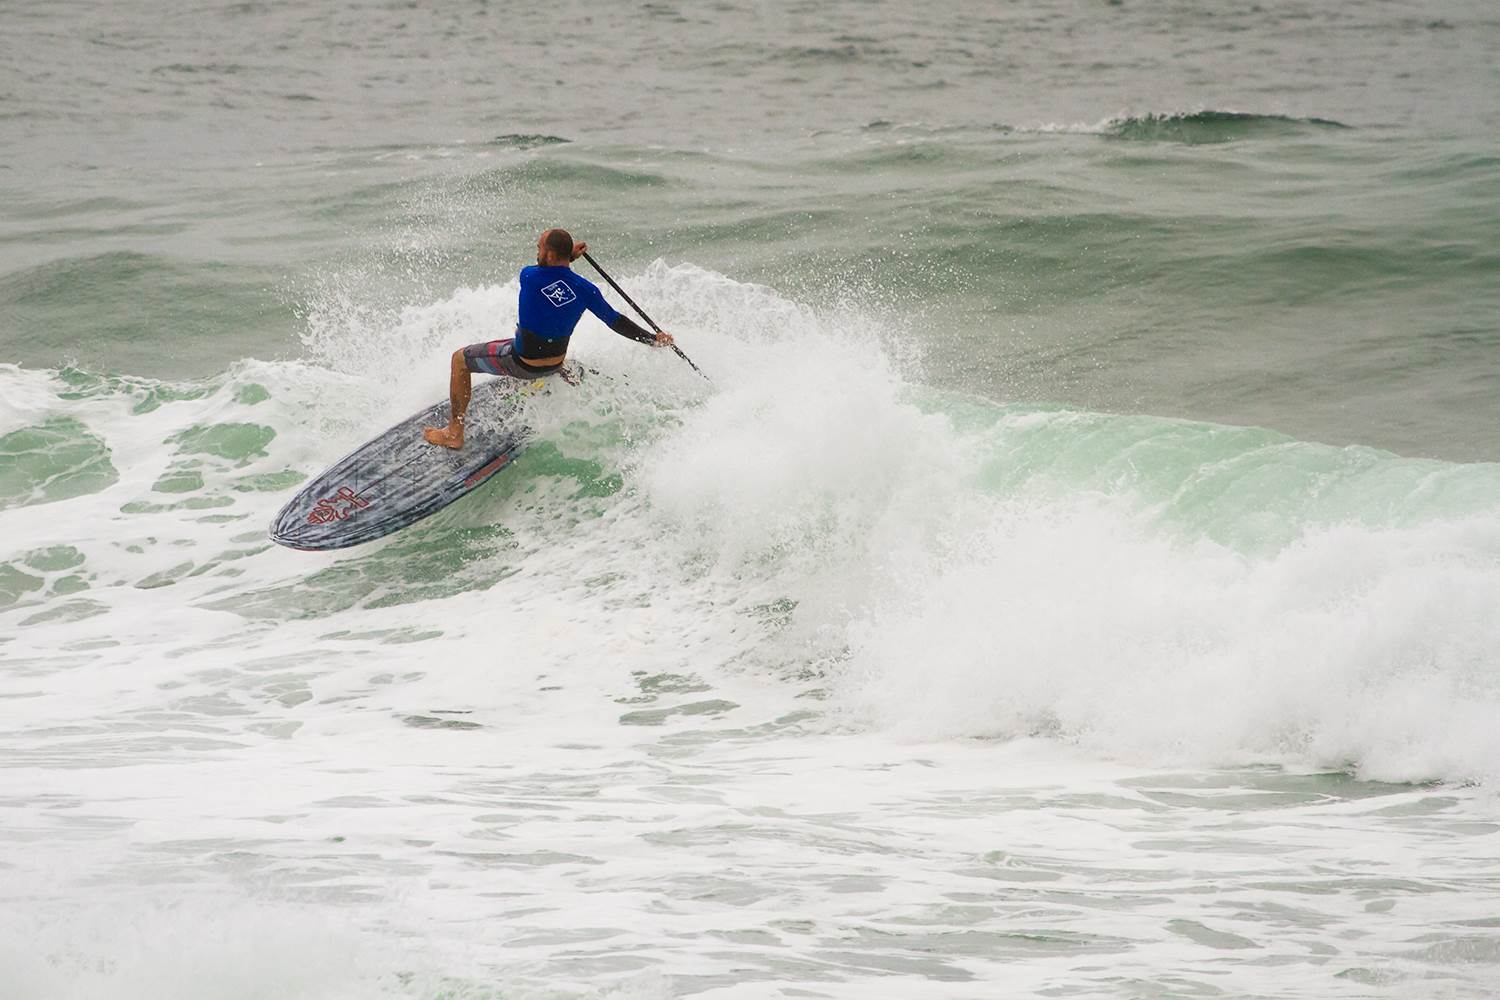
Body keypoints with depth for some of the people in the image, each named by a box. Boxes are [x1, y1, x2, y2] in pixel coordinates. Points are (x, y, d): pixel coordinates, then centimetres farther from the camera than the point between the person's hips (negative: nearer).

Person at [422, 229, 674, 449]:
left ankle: (454, 433, 17)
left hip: (522, 363, -4)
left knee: (460, 359, 16)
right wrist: (654, 339, 5)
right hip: (557, 365, 4)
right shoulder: (585, 290, -14)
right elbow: (616, 321, -5)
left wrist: (570, 256, 11)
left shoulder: (528, 276, -22)